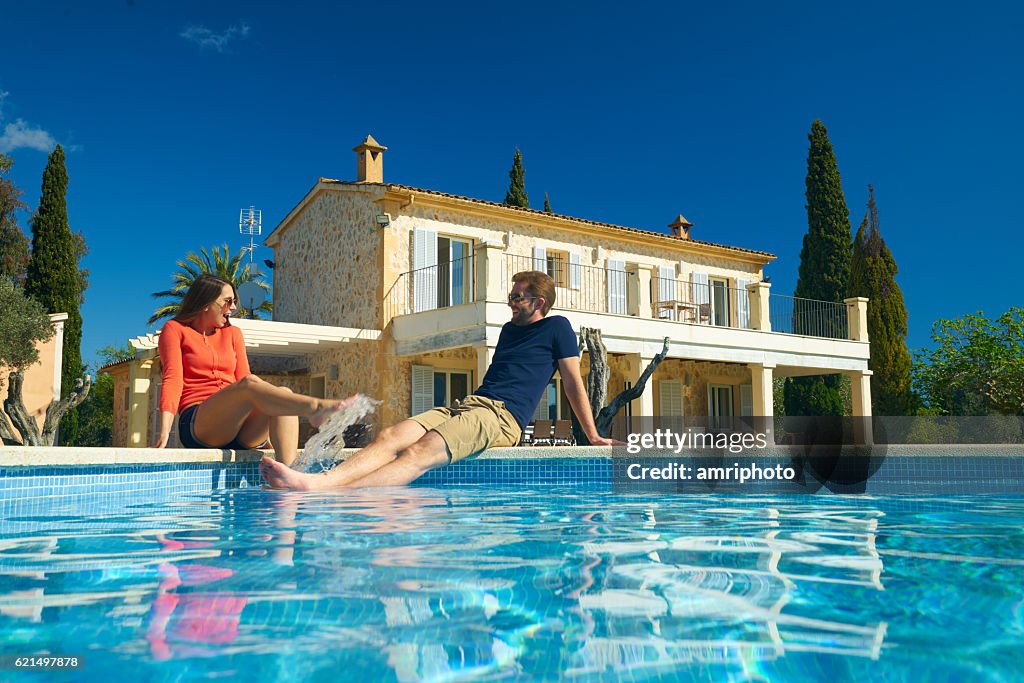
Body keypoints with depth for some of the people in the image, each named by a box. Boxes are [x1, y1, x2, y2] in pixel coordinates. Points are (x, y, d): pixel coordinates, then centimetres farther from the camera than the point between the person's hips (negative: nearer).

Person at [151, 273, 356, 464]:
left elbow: (242, 380, 15)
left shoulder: (232, 333, 24)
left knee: (283, 393, -28)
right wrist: (165, 430, -16)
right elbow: (173, 378, -2)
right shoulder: (175, 329, 12)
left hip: (241, 431, 4)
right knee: (250, 383, -33)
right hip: (197, 423, -4)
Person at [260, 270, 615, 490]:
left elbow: (573, 382, 7)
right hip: (464, 405, 8)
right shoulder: (509, 330, 31)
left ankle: (330, 494, -53)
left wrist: (592, 436, 5)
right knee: (390, 437, -19)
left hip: (500, 416, -8)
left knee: (425, 449, -33)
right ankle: (314, 481, -39)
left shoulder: (557, 328, 10)